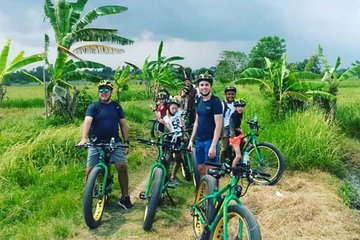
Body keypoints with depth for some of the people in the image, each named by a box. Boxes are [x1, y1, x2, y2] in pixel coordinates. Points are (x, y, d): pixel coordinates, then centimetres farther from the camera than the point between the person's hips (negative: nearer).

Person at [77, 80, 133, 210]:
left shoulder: (116, 106, 8)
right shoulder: (93, 107, -2)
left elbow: (123, 124, 10)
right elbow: (87, 121, -18)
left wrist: (126, 142, 4)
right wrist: (84, 138, -34)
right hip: (96, 143, -1)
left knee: (122, 167, -11)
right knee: (90, 171, -3)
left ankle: (125, 198, 3)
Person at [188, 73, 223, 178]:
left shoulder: (215, 101, -11)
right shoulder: (199, 101, 10)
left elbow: (218, 125, -16)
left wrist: (213, 146, -21)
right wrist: (191, 140, 12)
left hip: (210, 141, -7)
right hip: (199, 141, 7)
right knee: (200, 169, 13)